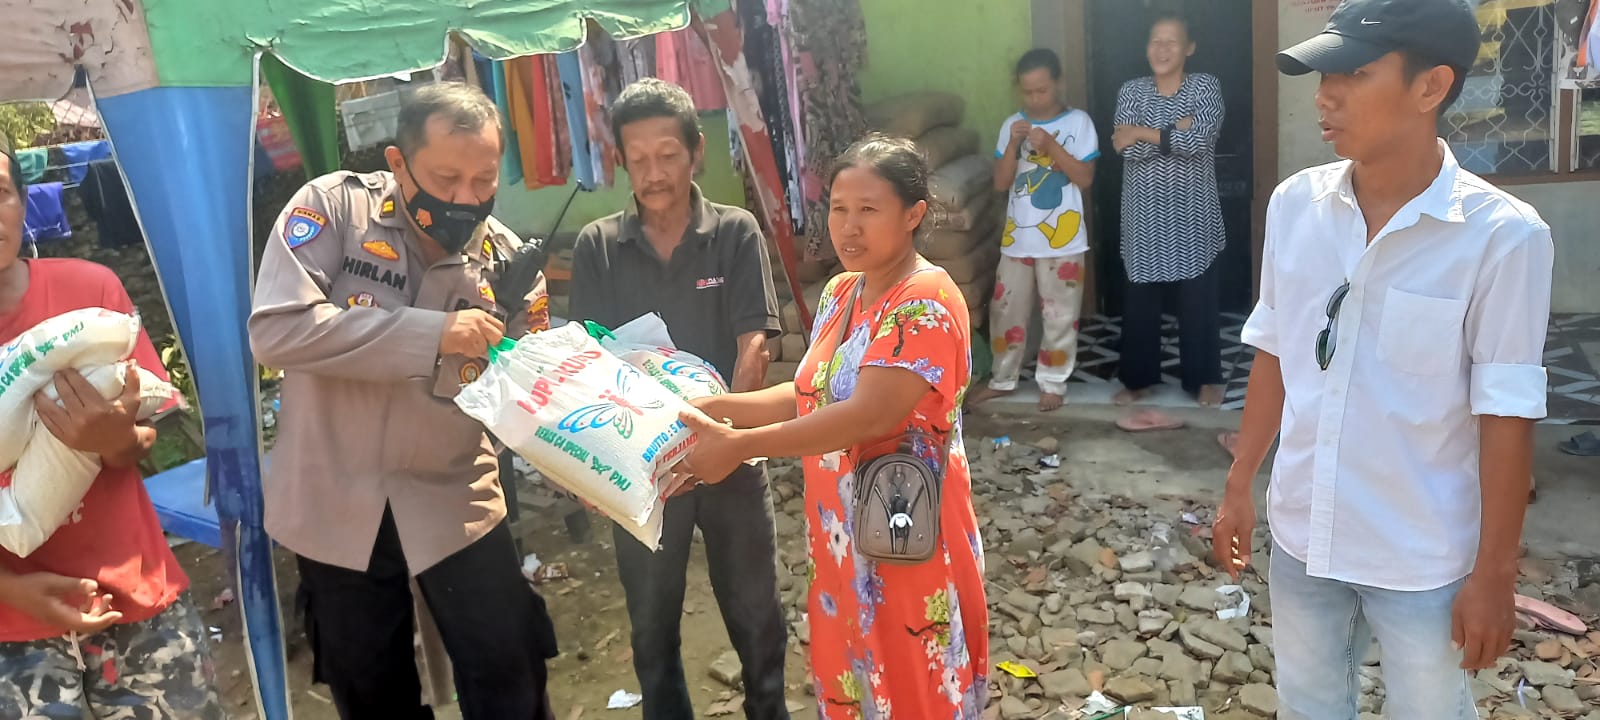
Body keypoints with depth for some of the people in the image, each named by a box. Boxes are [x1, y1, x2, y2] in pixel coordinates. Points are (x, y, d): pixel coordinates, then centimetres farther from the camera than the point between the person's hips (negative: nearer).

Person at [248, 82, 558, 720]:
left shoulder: (506, 258, -5)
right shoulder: (333, 206, -12)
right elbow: (275, 329, -25)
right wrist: (431, 333, -29)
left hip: (454, 501, 1)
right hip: (334, 503, -1)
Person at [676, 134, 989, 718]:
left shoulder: (926, 302, -20)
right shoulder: (841, 292, 7)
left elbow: (869, 414, -29)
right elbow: (811, 394, 11)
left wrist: (741, 445, -30)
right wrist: (718, 408, -2)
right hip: (843, 532, 8)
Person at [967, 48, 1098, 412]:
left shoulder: (1078, 122, -4)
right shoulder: (1012, 125, 4)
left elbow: (1085, 178, -10)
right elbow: (1001, 183, 0)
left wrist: (1051, 146, -20)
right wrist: (1014, 144, -14)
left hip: (1062, 238, -3)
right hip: (1017, 236, 3)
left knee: (1059, 315, 5)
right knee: (1006, 310, 10)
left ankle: (1053, 382, 20)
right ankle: (1003, 379, 25)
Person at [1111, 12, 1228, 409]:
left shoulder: (1205, 86, -3)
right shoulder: (1131, 91, 1)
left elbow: (1197, 141, -20)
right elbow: (1127, 148, -12)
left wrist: (1142, 131, -14)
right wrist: (1175, 131, -17)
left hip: (1192, 213, -1)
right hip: (1145, 214, 2)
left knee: (1199, 298, 7)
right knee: (1140, 298, 8)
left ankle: (1204, 378, 21)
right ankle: (1139, 378, 22)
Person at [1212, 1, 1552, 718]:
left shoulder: (1502, 235, -18)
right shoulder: (1294, 204, -6)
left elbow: (1506, 415, -13)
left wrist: (1494, 572, -8)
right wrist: (1239, 486, 8)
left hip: (1425, 559, -4)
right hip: (1302, 536, 4)